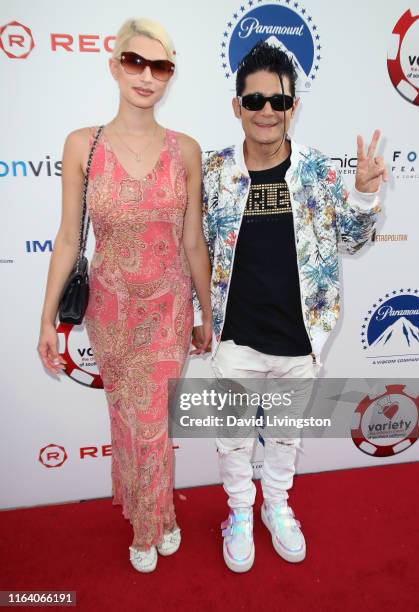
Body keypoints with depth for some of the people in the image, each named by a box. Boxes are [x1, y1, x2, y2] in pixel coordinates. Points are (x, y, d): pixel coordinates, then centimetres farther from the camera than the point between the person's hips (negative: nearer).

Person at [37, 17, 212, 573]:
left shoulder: (186, 150, -4)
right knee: (126, 416, 17)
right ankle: (151, 514, 46)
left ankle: (150, 525, 38)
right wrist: (48, 317, -3)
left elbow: (193, 242, 0)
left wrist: (208, 316, 4)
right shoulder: (82, 145, -6)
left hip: (168, 306, 0)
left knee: (153, 421, 7)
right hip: (110, 306, 1)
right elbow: (68, 238, -3)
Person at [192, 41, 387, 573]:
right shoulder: (214, 171, -6)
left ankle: (277, 505, 49)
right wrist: (197, 316, 4)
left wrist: (364, 193, -13)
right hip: (235, 337, 0)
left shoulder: (318, 169, -4)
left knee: (288, 429, 21)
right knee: (233, 431, 17)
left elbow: (349, 241, 5)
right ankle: (240, 510, 45)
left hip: (299, 337, 1)